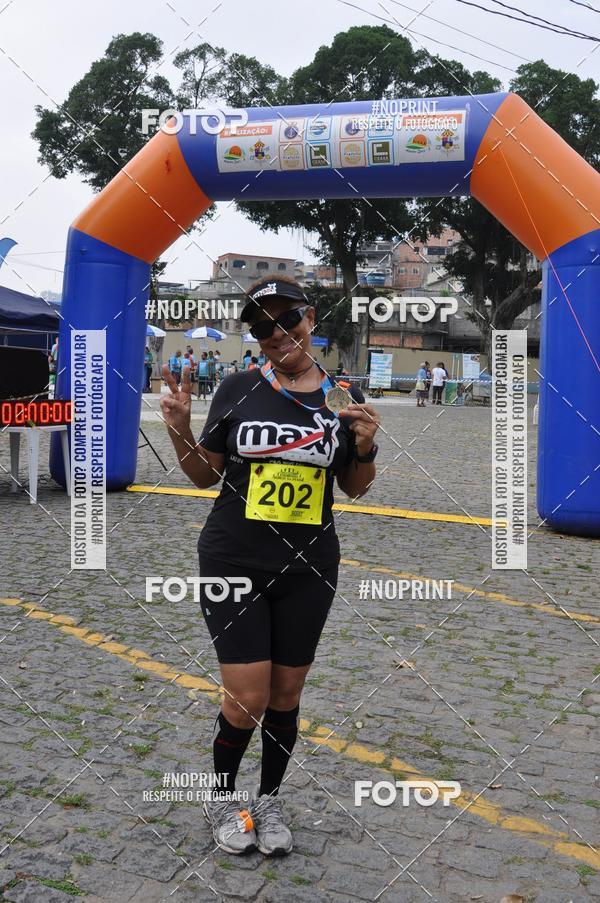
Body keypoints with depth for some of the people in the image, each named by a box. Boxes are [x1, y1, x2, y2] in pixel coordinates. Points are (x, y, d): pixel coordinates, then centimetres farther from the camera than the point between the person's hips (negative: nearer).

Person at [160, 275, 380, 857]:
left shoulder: (340, 396, 0)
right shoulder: (238, 388, -5)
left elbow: (355, 488, 8)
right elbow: (204, 475, 3)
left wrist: (365, 446, -11)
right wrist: (179, 429, -15)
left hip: (308, 569, 2)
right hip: (233, 565, -2)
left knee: (285, 694, 14)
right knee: (247, 699, 0)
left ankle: (269, 801, 38)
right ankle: (221, 799, 30)